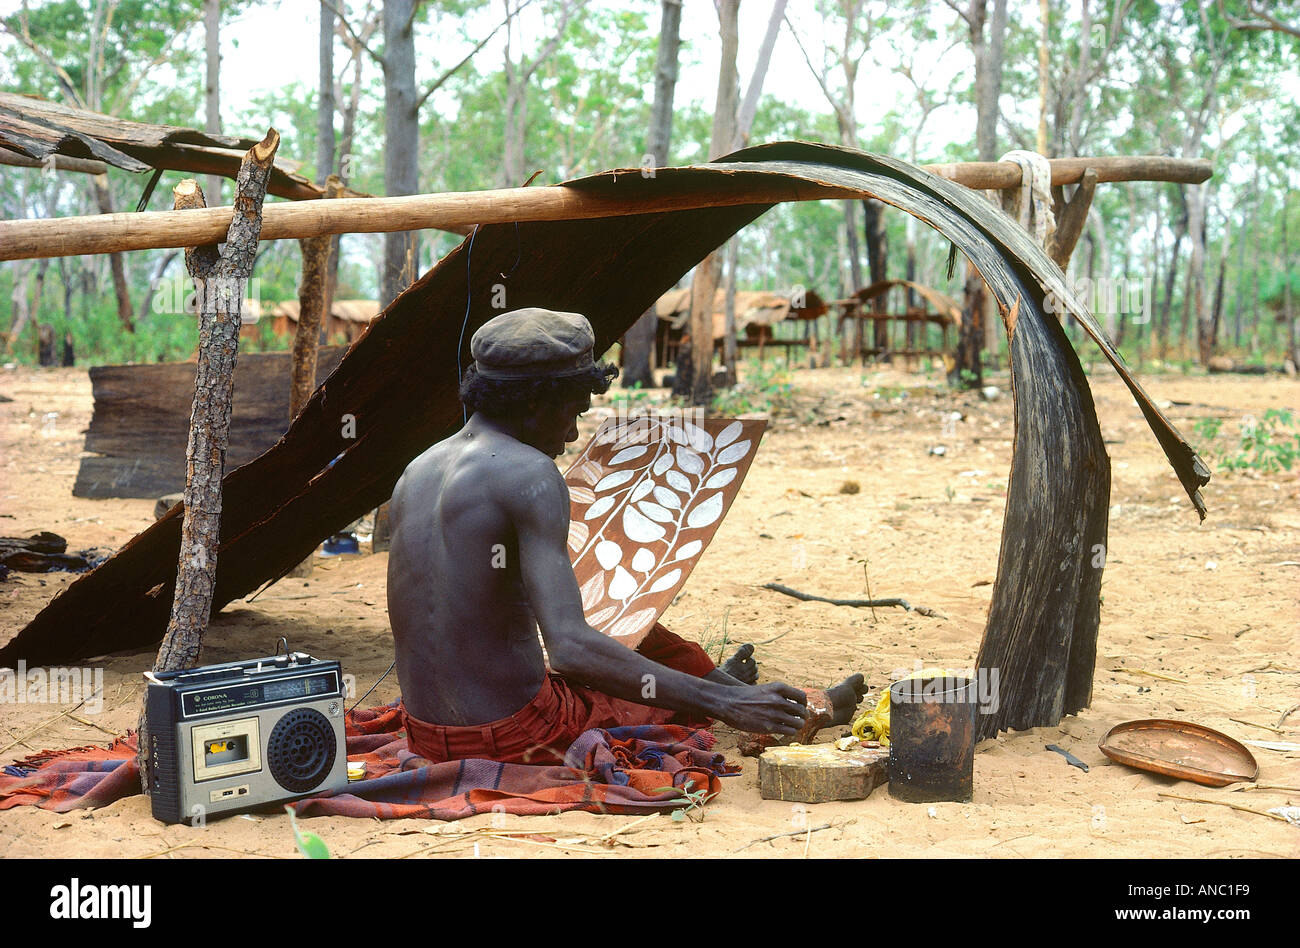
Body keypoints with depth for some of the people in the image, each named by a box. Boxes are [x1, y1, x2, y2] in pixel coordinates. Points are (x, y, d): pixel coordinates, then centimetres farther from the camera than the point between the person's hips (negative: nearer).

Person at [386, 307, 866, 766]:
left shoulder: (416, 471, 7)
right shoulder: (530, 473, -19)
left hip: (427, 738, 8)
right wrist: (723, 703, -24)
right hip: (518, 737, -8)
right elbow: (571, 647, -28)